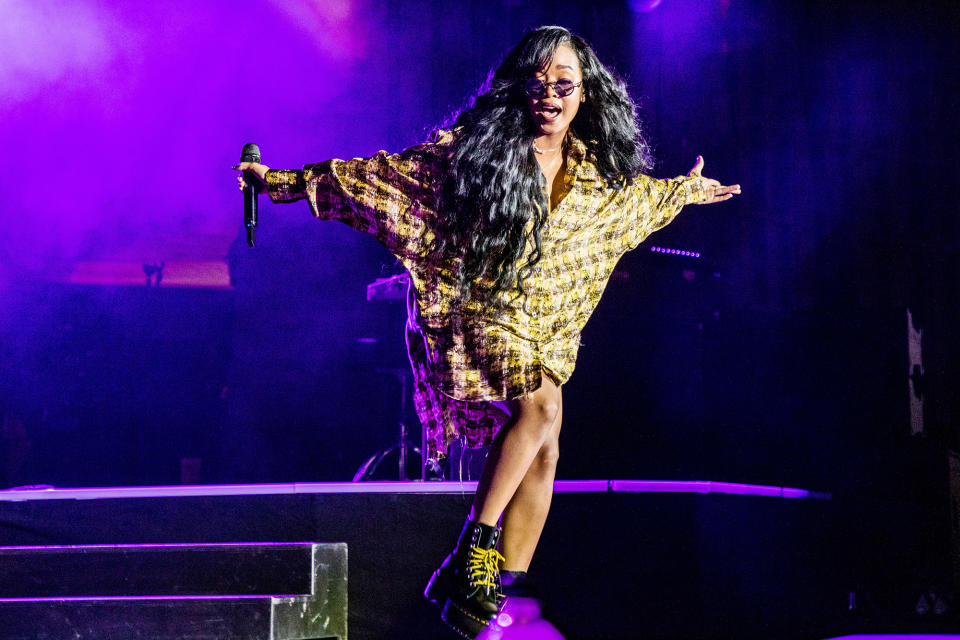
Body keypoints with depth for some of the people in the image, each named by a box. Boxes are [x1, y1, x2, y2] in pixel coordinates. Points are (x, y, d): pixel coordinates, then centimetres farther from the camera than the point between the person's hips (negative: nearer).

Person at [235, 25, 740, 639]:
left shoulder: (598, 173, 8)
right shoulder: (475, 147, -7)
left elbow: (642, 192, 32)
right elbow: (383, 175, -8)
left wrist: (689, 191, 44)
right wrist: (289, 181, -12)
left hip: (541, 329, 6)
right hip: (472, 312, -6)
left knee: (541, 454, -5)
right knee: (540, 404, -30)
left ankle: (497, 590, 2)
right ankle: (477, 539, -17)